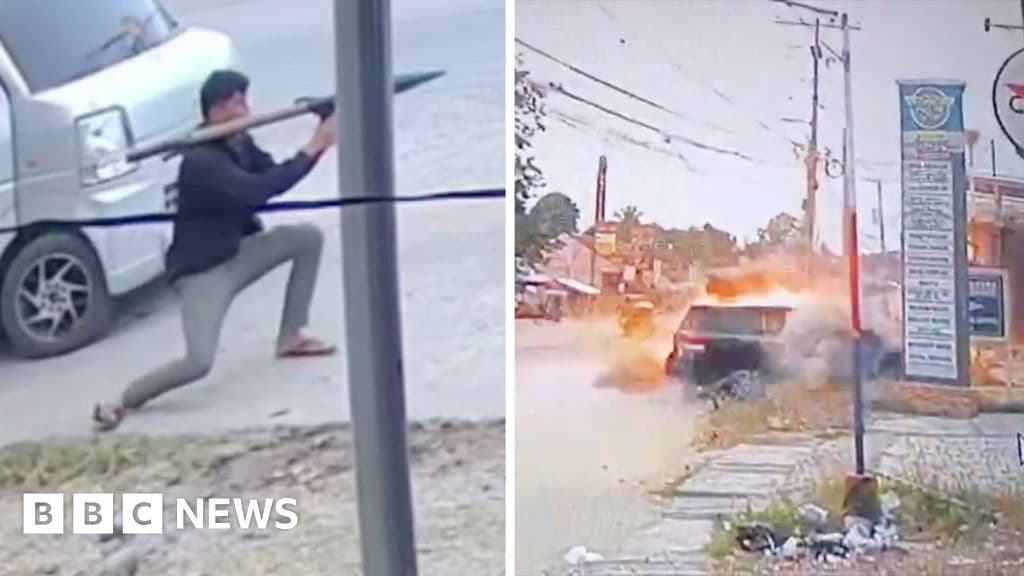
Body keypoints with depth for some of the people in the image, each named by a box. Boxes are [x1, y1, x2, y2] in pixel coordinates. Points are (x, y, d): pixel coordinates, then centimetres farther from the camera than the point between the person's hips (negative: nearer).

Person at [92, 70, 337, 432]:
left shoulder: (240, 144, 1)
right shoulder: (201, 161, -28)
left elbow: (275, 175, 5)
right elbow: (258, 190, -39)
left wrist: (318, 141, -12)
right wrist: (312, 150, -36)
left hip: (235, 254, 9)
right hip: (200, 273, -9)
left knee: (308, 237, 4)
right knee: (199, 363, -24)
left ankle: (290, 336, 12)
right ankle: (122, 403, -2)